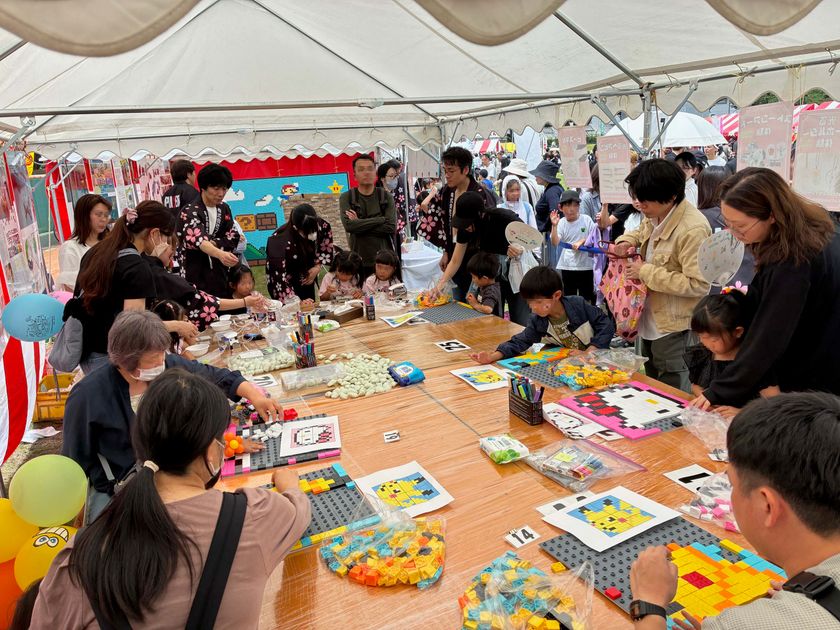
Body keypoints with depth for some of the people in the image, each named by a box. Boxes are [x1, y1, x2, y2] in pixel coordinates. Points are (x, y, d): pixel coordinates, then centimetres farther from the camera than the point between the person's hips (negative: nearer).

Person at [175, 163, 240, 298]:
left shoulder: (224, 209, 9)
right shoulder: (190, 211, -11)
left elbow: (233, 237, 5)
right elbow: (198, 239, -30)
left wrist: (212, 243, -14)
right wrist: (220, 254, -49)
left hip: (218, 273, 5)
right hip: (194, 273, -5)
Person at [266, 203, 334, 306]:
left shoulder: (317, 225, -21)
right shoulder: (281, 242, -34)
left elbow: (327, 232, 1)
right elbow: (278, 276, -34)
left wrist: (318, 266, -6)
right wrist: (298, 301, -42)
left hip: (307, 280, 5)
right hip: (287, 285, -5)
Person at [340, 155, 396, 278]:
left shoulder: (386, 197, 5)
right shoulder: (346, 198, 3)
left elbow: (391, 227, -8)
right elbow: (348, 225, -14)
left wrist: (359, 224, -11)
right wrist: (381, 219, -12)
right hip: (359, 261, -1)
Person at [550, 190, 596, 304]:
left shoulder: (586, 219, -5)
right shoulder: (561, 223, -5)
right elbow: (555, 243, -14)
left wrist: (582, 241, -15)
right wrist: (554, 226, -25)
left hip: (585, 265, -1)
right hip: (567, 266, 1)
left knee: (586, 297, 10)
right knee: (568, 297, 12)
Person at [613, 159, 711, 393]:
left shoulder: (693, 229, -27)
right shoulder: (655, 216, 0)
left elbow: (698, 284, -29)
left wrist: (646, 272, -25)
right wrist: (626, 241, 1)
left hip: (673, 328, -9)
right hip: (651, 321, 9)